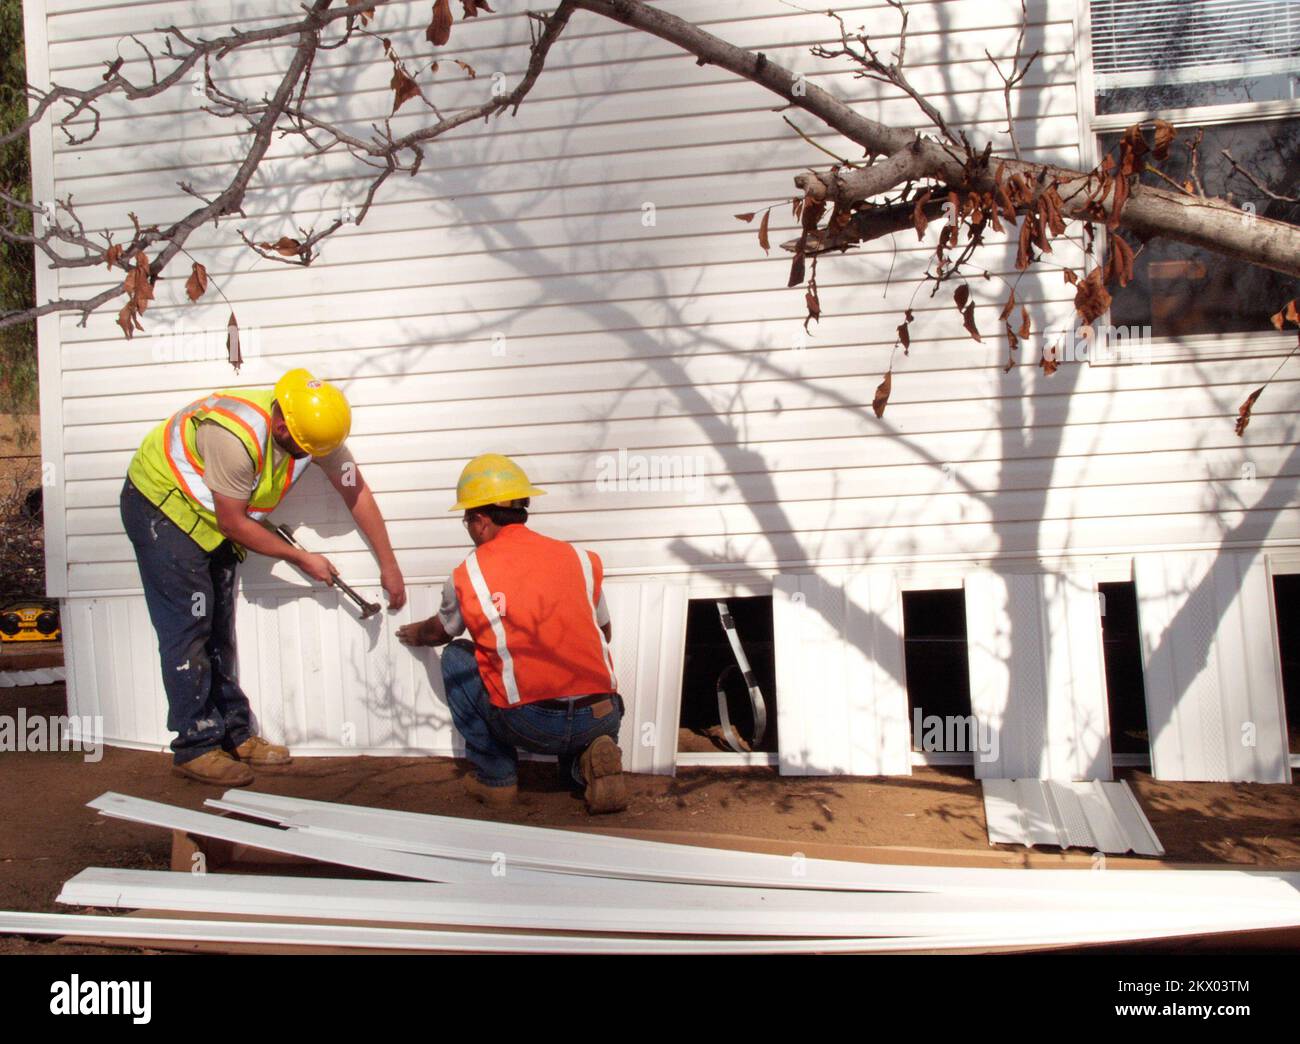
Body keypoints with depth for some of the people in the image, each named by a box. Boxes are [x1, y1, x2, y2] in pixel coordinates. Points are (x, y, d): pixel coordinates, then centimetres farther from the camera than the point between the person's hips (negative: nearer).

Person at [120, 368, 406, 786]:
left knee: (219, 629, 9)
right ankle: (195, 747, -2)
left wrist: (389, 567, -4)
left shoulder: (312, 427, -16)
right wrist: (302, 559, -15)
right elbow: (233, 523, -25)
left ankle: (233, 735, 16)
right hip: (160, 504, -7)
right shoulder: (237, 437, -36)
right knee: (189, 627, -10)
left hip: (208, 516, 7)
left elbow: (356, 491, -6)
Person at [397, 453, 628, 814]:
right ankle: (588, 765, 4)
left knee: (456, 656, 21)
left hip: (528, 725, -3)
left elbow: (438, 633, 27)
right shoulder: (579, 558, 9)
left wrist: (414, 634, 50)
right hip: (601, 719, 3)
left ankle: (495, 775, 19)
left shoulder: (467, 576, 4)